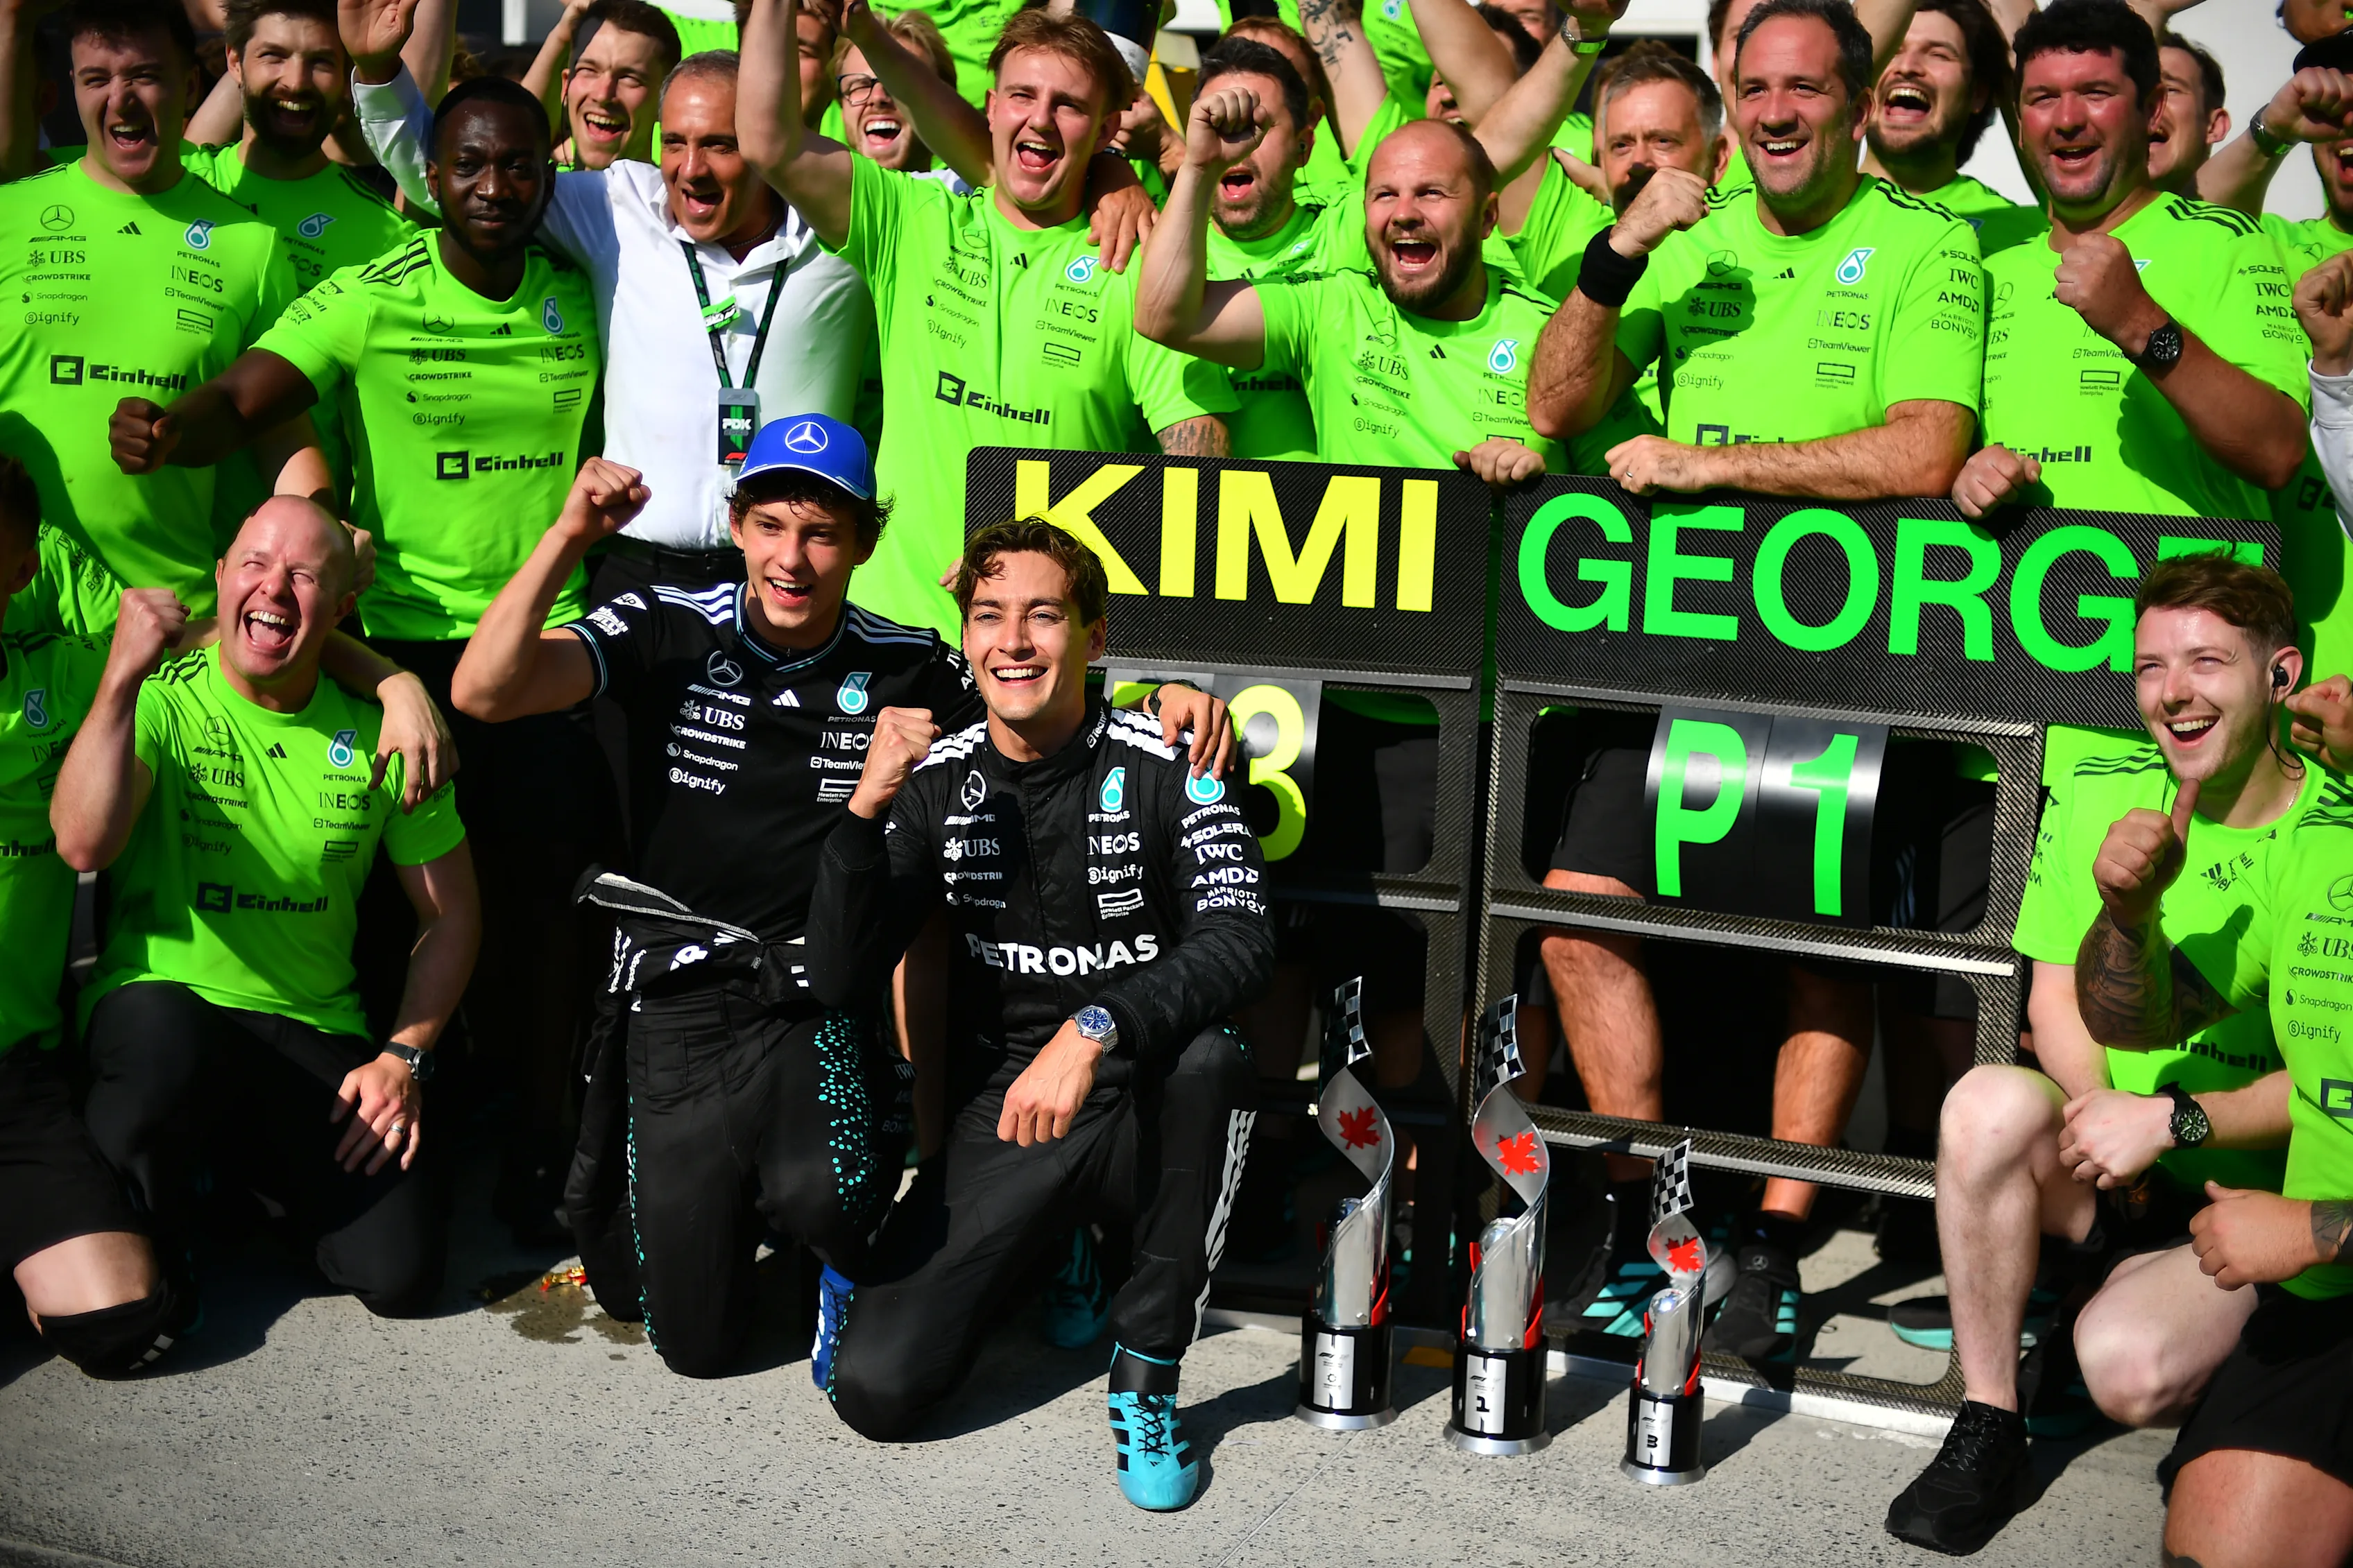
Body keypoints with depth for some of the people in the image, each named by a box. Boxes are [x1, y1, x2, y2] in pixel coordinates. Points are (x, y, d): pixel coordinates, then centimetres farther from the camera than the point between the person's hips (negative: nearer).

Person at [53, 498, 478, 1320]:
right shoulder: (159, 700, -7)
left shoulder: (378, 736, 1)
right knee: (169, 1056, -41)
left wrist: (405, 1059, -2)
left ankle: (242, 1162, 21)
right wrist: (124, 675, -33)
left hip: (315, 1033, 3)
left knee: (400, 1276, -12)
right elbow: (84, 846, -25)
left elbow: (451, 913, 9)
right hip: (160, 1003, -3)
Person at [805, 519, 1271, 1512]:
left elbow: (1240, 943, -25)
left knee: (1209, 1059, -38)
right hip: (1001, 1115, 2)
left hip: (1146, 1113, -1)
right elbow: (838, 981, -8)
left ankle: (1145, 1374, -18)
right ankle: (1043, 1255, 17)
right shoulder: (935, 780, -1)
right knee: (874, 1388, -15)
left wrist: (1095, 1031, -40)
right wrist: (866, 808, -22)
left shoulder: (1164, 766, -10)